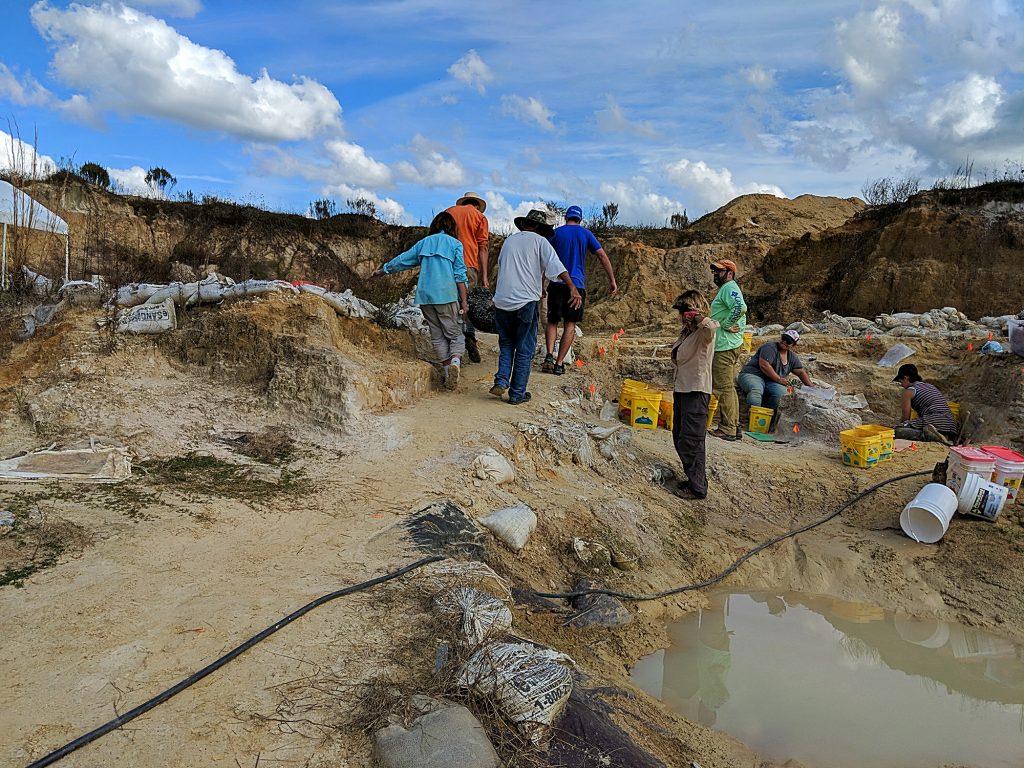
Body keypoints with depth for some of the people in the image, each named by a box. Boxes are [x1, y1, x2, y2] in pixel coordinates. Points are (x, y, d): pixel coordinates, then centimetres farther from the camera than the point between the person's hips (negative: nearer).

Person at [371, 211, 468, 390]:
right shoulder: (455, 244, 5)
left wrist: (382, 271, 38)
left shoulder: (424, 242, 16)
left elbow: (402, 260, 23)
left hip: (425, 295, 3)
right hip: (447, 295, -3)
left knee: (437, 335, 11)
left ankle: (447, 368, 7)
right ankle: (455, 360, -26)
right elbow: (460, 275, -3)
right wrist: (464, 301, -2)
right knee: (454, 332, 0)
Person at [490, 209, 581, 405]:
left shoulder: (509, 240, 16)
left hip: (502, 301, 4)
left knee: (506, 344, 19)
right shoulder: (540, 241, 1)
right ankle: (517, 393, 8)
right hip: (527, 301, -4)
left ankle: (501, 381, 3)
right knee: (524, 349, 6)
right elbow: (556, 266, -13)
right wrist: (573, 288, -20)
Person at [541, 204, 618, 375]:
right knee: (570, 325, 6)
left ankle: (549, 355, -11)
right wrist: (612, 280, 2)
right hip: (576, 284, 0)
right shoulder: (585, 233, 7)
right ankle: (559, 364, 1)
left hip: (556, 284, 0)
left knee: (552, 321, 10)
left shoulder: (556, 233, 7)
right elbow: (602, 255, 1)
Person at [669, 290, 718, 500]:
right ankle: (694, 479, 29)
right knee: (679, 438, 16)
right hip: (681, 390, 10)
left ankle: (697, 487, 4)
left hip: (696, 392, -10)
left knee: (690, 441, -6)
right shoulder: (685, 331, 12)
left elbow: (711, 326, -40)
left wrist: (697, 317, -31)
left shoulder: (703, 333, -16)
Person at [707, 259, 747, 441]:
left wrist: (725, 324, -21)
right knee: (728, 387, 16)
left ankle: (728, 429, -4)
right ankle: (733, 426, 23)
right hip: (731, 344, 11)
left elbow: (741, 307, -31)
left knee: (724, 388, -8)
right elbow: (742, 314, 29)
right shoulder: (728, 289, 21)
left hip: (725, 346, -11)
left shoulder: (729, 288, -12)